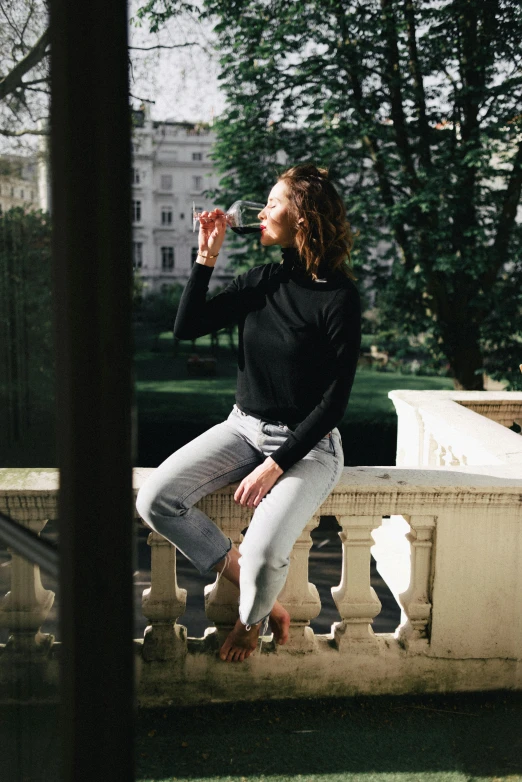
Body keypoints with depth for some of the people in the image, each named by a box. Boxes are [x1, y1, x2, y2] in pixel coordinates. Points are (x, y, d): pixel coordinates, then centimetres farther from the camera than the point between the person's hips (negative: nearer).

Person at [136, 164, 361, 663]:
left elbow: (334, 401, -14)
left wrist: (276, 466, -18)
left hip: (307, 445, -5)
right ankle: (261, 596, 0)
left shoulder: (339, 297, -14)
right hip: (244, 428, 6)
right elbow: (186, 328, 0)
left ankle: (250, 620, 12)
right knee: (154, 499, -15)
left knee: (263, 553, -28)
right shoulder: (261, 280, 3)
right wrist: (207, 256, -7)